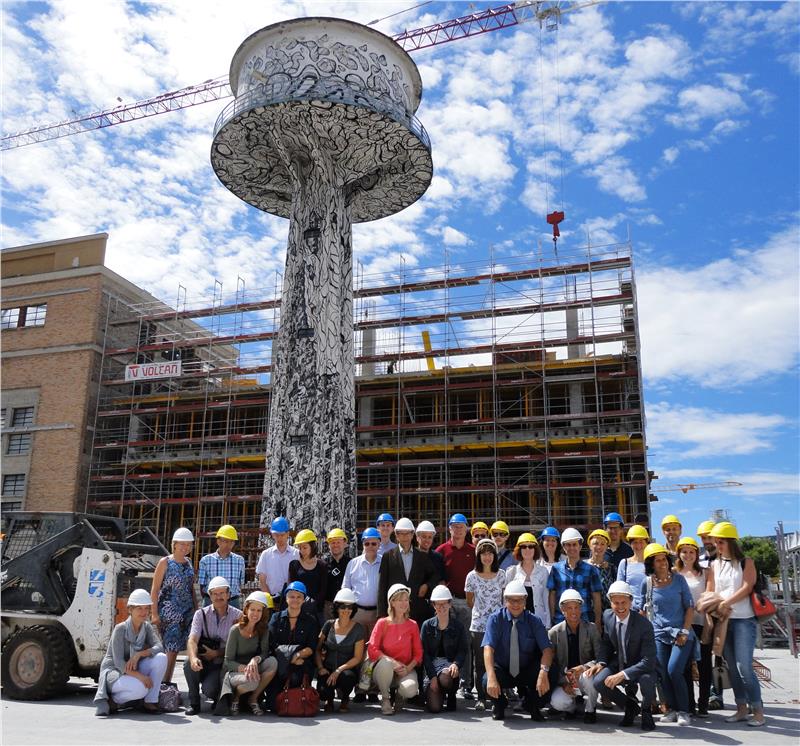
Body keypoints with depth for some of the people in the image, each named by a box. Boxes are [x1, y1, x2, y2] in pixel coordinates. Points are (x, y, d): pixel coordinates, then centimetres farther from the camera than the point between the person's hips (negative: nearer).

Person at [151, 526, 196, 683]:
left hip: (187, 612, 5)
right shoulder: (165, 562, -3)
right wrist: (155, 614, -11)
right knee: (171, 649, -9)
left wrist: (196, 609, 13)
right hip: (168, 612, -5)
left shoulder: (188, 562, 13)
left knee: (173, 650, 3)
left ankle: (167, 683, 12)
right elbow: (155, 589, -5)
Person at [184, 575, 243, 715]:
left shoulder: (237, 616, 0)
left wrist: (217, 653, -16)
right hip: (203, 662, 2)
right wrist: (193, 658, -36)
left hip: (222, 664, -2)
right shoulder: (201, 614, 0)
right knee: (189, 662, -30)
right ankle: (194, 702, -8)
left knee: (209, 690, -28)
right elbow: (192, 640, -14)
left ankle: (219, 698, 11)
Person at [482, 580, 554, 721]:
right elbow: (488, 648, -22)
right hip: (502, 671, -1)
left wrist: (543, 672, -38)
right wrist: (491, 677, -38)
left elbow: (547, 649, -17)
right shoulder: (495, 619, -10)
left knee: (546, 681, -29)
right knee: (487, 682, -33)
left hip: (527, 672, 1)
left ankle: (533, 706, 7)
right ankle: (499, 705, 6)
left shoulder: (534, 621, -6)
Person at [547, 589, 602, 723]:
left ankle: (590, 710, -4)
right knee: (557, 702, -28)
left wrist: (583, 667, -27)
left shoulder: (591, 629, -5)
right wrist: (563, 683, -14)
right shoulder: (554, 632, -3)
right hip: (564, 680, 1)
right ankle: (571, 706, 11)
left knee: (588, 676, -35)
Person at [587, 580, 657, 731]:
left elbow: (648, 661, -28)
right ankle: (630, 706, 7)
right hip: (619, 664, 4)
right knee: (598, 682, -23)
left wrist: (622, 675, -36)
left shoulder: (644, 624, -25)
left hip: (641, 667, -4)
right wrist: (601, 663, -10)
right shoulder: (607, 616, -9)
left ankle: (646, 710, 1)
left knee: (646, 679, -37)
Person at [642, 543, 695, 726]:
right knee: (663, 674, -2)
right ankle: (671, 709, 16)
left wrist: (684, 632, -7)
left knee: (674, 671, -15)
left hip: (681, 633, -2)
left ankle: (683, 711, 1)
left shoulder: (678, 579, -4)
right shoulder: (647, 583, 0)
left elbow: (690, 607, -1)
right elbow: (644, 609, 11)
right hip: (659, 634, 2)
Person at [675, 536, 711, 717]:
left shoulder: (704, 573, 6)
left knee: (704, 664, 3)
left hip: (701, 623, -1)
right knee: (685, 665, 4)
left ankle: (703, 705, 12)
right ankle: (689, 705, 12)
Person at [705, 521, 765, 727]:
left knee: (744, 666, -11)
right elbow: (709, 592, 6)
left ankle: (758, 711, -1)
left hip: (744, 620, -4)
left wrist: (727, 602, -17)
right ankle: (741, 709, 17)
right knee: (732, 667, 8)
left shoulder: (746, 562, 2)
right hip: (723, 621, 4)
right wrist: (718, 606, -12)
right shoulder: (715, 565, 11)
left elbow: (747, 587, -10)